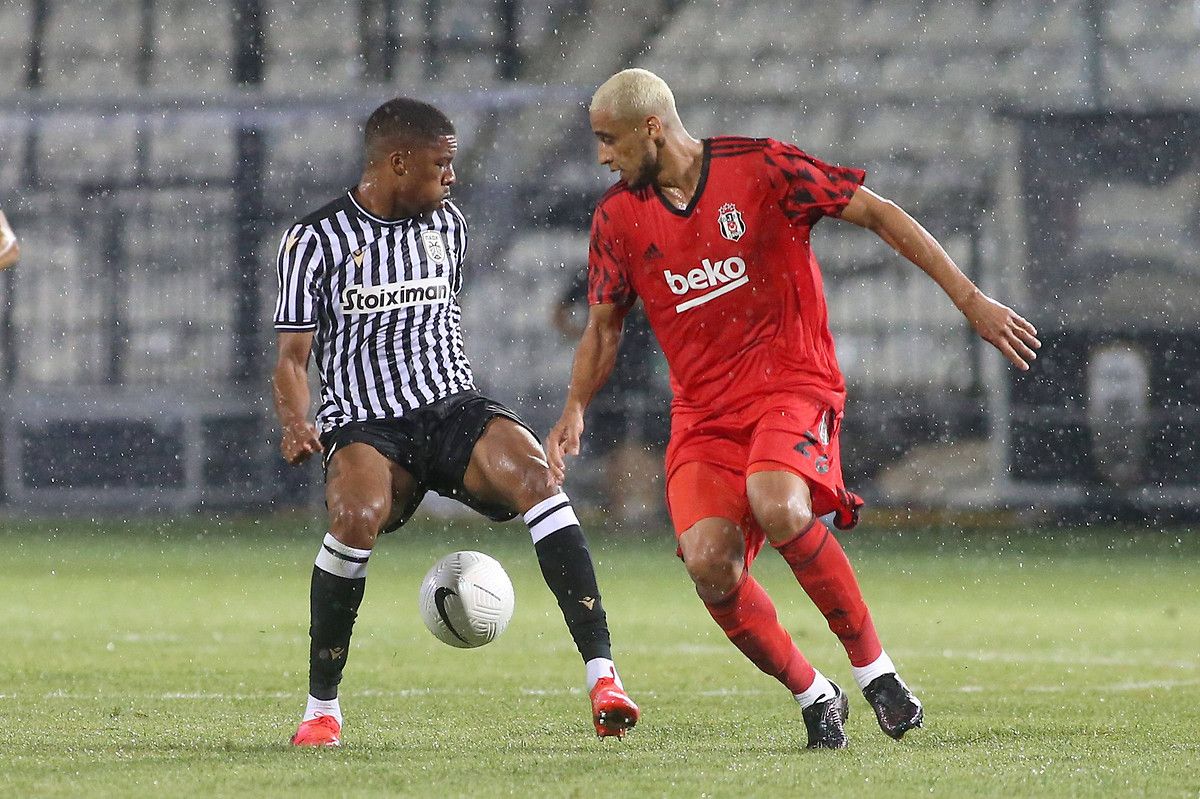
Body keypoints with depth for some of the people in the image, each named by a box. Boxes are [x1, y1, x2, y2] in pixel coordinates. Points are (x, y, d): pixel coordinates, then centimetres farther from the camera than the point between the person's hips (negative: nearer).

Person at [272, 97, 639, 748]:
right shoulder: (315, 240, 0)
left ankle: (602, 674, -33)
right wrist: (296, 425, -22)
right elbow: (293, 357, -1)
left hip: (452, 404, 4)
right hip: (363, 424, -4)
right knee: (357, 516, -35)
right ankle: (321, 708, -16)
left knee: (533, 473, -28)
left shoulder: (448, 225, 15)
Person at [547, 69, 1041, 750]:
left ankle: (874, 667, -18)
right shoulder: (618, 216, 6)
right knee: (708, 561, -21)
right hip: (702, 413, 4)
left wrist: (971, 300, -5)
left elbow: (879, 214, -2)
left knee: (775, 503, -35)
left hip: (792, 385, -4)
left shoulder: (760, 168, -7)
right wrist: (575, 409, 1)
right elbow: (604, 328, 18)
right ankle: (813, 695, 1)